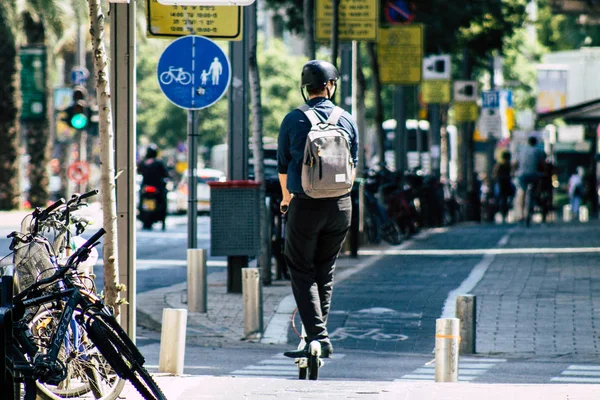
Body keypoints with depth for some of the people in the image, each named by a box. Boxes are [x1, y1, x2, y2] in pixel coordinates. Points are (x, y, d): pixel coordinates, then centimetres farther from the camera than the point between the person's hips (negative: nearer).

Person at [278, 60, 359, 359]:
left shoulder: (293, 120, -5)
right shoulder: (347, 121, 3)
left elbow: (282, 165, 6)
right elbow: (352, 166, 13)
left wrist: (286, 199, 24)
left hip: (305, 205, -3)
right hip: (340, 205, 3)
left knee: (302, 272, 1)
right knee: (325, 272, 14)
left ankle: (318, 337, -11)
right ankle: (316, 333, 15)